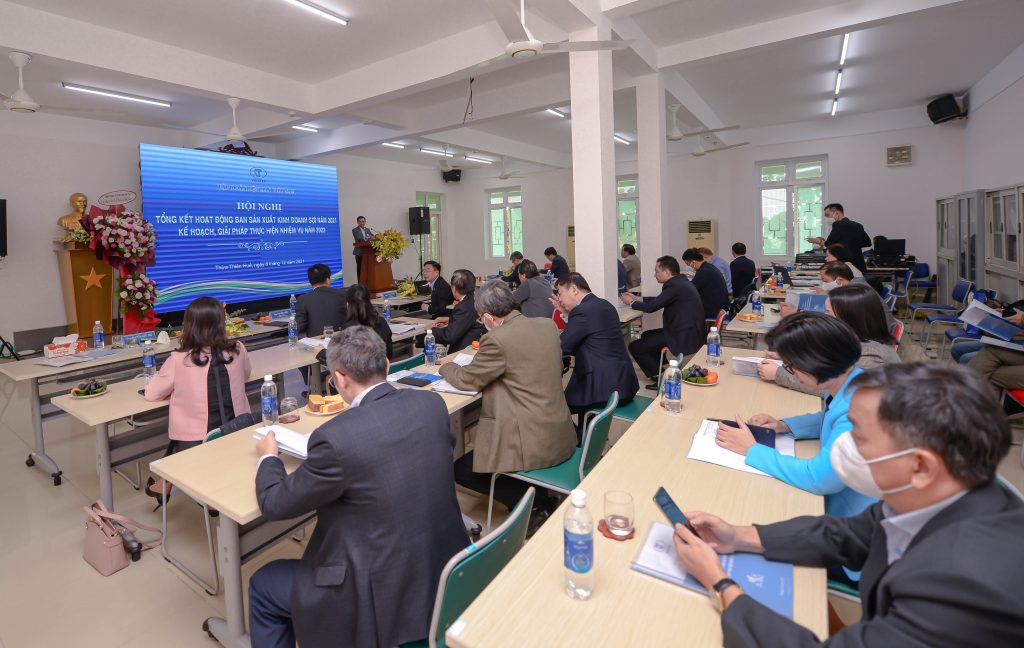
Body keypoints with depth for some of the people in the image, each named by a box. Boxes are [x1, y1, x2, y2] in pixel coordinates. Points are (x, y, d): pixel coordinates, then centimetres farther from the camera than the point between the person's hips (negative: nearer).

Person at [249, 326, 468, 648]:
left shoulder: (336, 437, -27)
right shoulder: (432, 403, -10)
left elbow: (274, 504, -10)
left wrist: (268, 456, 11)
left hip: (385, 597, -6)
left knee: (263, 586, 19)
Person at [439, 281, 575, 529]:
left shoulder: (497, 340, -20)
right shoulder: (548, 325, 2)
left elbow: (467, 380, -5)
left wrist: (447, 366, 17)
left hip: (532, 443, -9)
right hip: (560, 435, 9)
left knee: (461, 470, 10)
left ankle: (532, 506, 7)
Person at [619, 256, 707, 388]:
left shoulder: (675, 286, -20)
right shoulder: (680, 281, 11)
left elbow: (651, 307, -19)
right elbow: (658, 300, 21)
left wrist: (631, 302, -1)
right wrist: (637, 298, 18)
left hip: (685, 337, -10)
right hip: (691, 330, 10)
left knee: (634, 347, -7)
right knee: (646, 335, 26)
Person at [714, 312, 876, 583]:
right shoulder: (848, 384, -4)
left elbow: (819, 478, -33)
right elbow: (828, 420, 18)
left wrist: (752, 450, -22)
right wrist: (784, 425, 2)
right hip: (837, 514, 8)